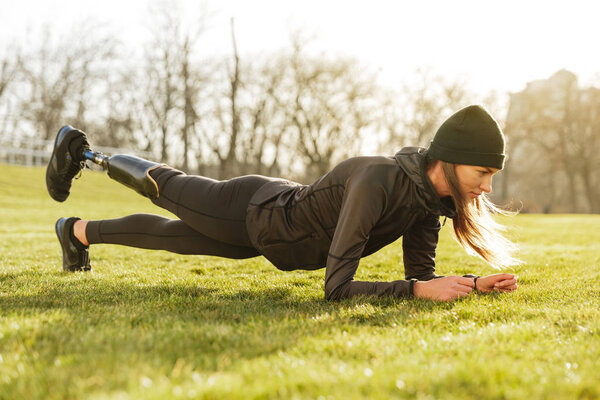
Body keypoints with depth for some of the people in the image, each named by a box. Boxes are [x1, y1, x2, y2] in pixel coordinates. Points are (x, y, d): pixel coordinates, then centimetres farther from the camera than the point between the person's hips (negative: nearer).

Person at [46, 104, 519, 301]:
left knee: (174, 234, 26)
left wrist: (475, 284, -25)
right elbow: (337, 286, -43)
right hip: (256, 211, -6)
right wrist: (421, 290, -47)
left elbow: (420, 274, -9)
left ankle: (77, 232, 52)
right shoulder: (377, 181, -41)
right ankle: (76, 150, 48)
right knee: (165, 188, 19)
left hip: (284, 220, 6)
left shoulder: (433, 197, -16)